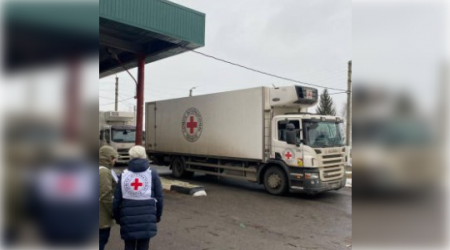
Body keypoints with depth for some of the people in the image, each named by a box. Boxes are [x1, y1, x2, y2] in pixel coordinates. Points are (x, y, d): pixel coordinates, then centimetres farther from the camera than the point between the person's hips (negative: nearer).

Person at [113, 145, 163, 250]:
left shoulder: (124, 175, 3)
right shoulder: (152, 174, 0)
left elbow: (117, 199, 3)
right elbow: (159, 197, -1)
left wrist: (117, 217, 15)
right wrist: (158, 215, 11)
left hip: (128, 219, 1)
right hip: (147, 219, -1)